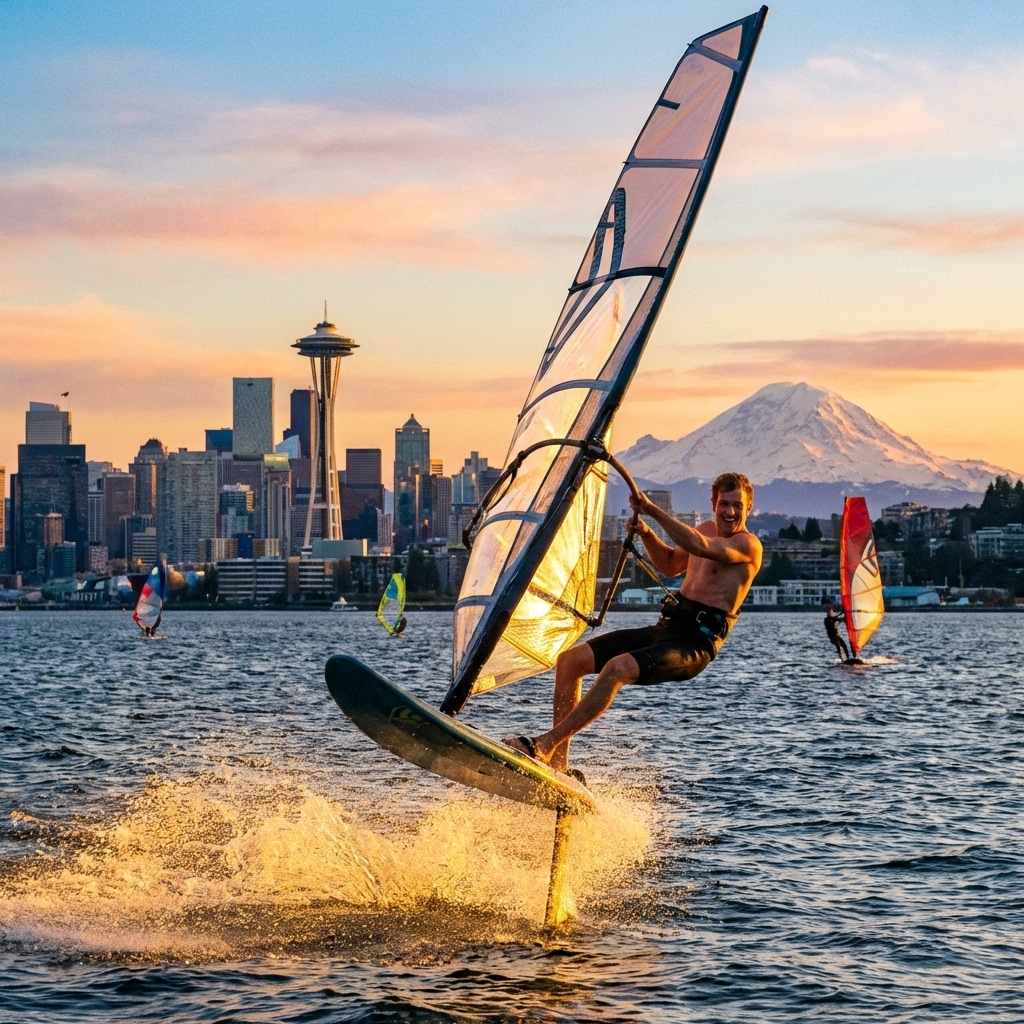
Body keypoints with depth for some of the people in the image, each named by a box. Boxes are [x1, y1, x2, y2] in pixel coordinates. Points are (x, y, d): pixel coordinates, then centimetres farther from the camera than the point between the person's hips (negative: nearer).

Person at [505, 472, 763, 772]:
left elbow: (699, 547, -27)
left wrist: (652, 510, -25)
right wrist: (646, 534, 12)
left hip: (696, 644, -9)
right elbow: (670, 565, 31)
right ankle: (557, 764, -1)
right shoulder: (707, 530, 17)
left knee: (618, 669, -33)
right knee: (570, 660, 0)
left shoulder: (748, 544, -10)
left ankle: (544, 745, -30)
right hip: (665, 627, 9)